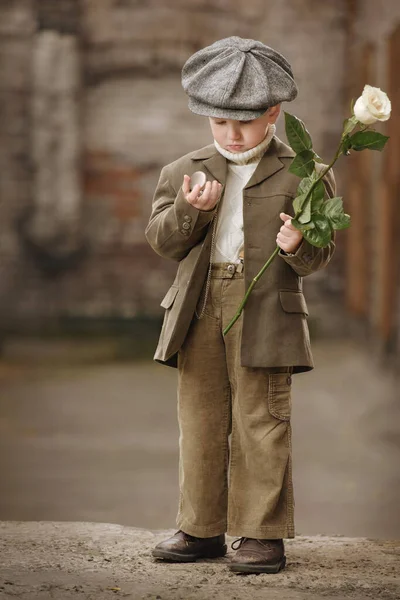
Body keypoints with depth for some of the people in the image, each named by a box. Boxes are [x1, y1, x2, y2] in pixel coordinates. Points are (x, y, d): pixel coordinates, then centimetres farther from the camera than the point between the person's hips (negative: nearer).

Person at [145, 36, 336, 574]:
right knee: (201, 420, 7)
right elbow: (162, 240, 7)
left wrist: (299, 246, -20)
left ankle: (263, 534, 4)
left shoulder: (303, 175, 3)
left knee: (260, 423, -3)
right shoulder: (184, 171, 13)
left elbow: (319, 256, 3)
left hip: (265, 310, -3)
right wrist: (190, 209, -12)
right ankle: (202, 529, 17)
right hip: (200, 309, 4)